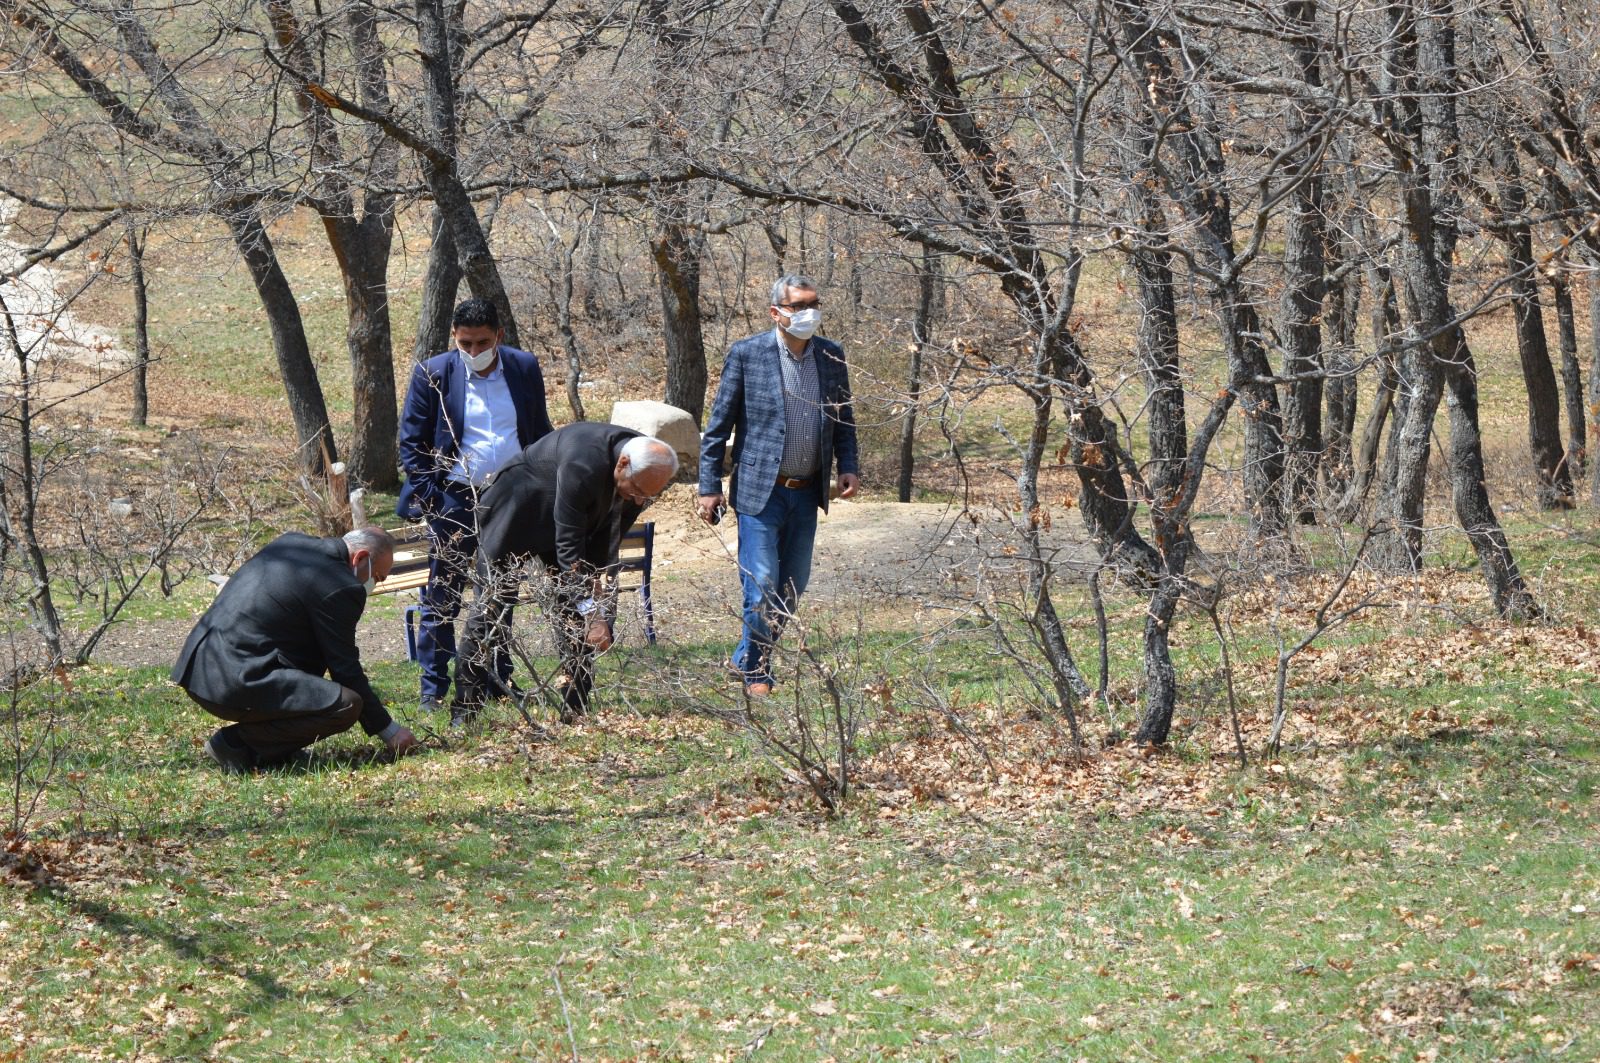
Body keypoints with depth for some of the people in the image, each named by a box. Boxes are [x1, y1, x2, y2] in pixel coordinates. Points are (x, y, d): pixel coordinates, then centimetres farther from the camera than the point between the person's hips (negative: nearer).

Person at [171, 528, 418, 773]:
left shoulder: (291, 542, 18)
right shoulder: (340, 588, -10)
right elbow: (346, 670, -4)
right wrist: (389, 731, 7)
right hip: (235, 684, -10)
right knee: (346, 705, -15)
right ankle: (236, 741, -8)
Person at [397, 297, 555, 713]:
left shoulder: (524, 368, 1)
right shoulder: (433, 374, -7)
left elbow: (540, 433, 11)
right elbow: (411, 441, -3)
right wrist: (427, 500, -10)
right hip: (455, 502, -3)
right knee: (441, 598, -2)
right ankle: (433, 690, 4)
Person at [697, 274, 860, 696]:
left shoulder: (831, 356, 5)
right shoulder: (747, 354, -7)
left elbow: (843, 420, 15)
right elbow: (718, 426, -2)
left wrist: (849, 466, -1)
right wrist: (709, 487, -5)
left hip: (807, 493, 5)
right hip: (761, 491, -5)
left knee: (793, 587, 10)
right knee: (762, 585, -8)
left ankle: (750, 658, 25)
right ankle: (756, 673, 7)